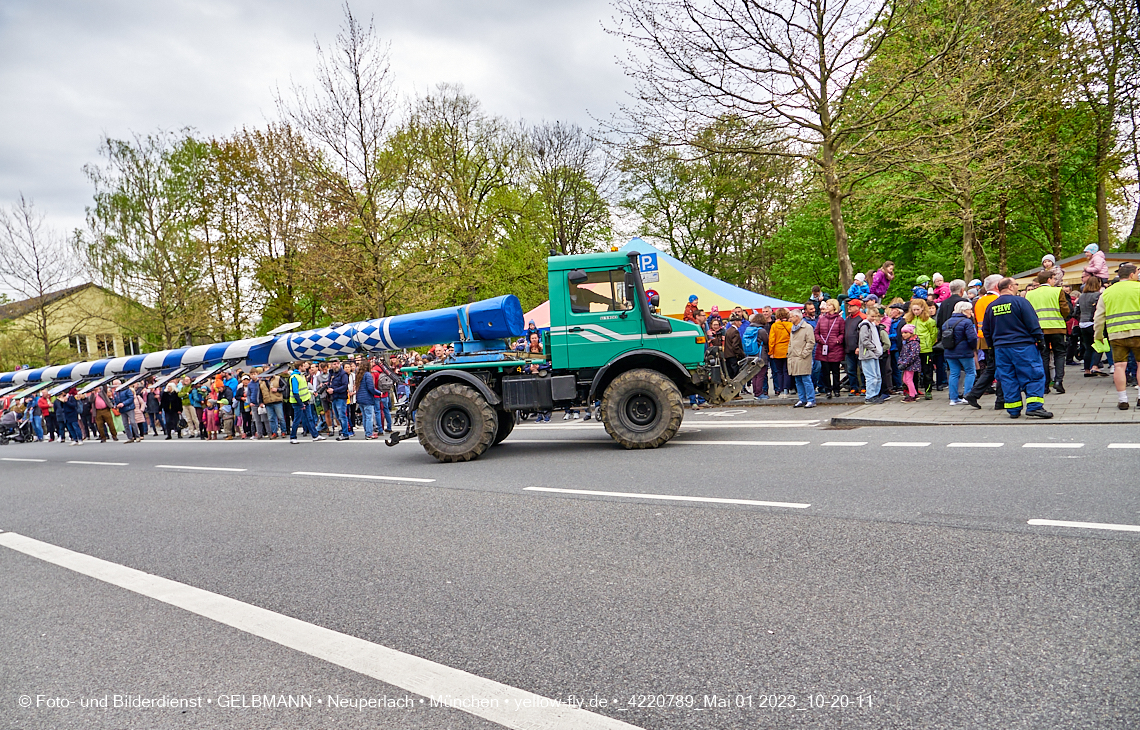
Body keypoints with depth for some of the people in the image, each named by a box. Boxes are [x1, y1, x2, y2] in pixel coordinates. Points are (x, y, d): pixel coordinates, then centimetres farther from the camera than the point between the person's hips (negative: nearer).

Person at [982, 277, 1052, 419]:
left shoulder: (991, 306, 9)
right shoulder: (1019, 301, -7)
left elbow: (986, 331, 14)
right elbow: (1032, 323, -8)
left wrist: (994, 345, 22)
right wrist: (1038, 339, 1)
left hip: (1000, 348, 5)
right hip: (1023, 346, -5)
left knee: (1007, 378, 7)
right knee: (1033, 375, 0)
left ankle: (1013, 409, 9)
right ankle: (1034, 406, -8)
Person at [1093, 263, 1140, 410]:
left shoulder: (1107, 292, 14)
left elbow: (1098, 317, 14)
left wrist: (1098, 336, 20)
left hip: (1116, 334, 3)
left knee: (1119, 365, 2)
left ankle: (1122, 400, 1)